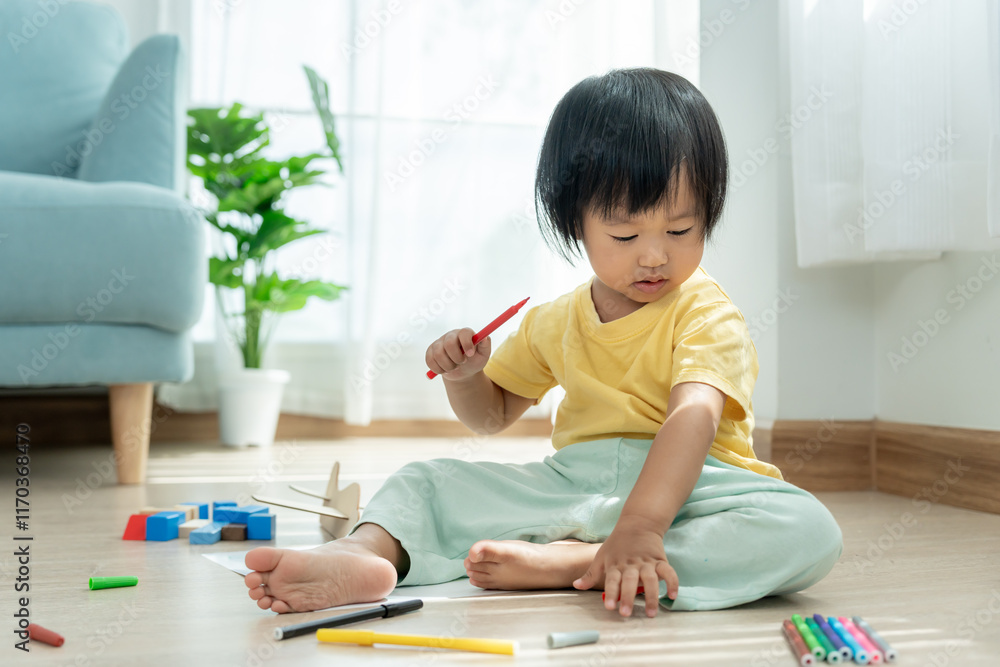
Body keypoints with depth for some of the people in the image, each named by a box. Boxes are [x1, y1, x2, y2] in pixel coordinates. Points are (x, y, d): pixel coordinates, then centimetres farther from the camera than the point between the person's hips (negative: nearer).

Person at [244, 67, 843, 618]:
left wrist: (640, 526, -43)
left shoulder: (705, 313, -8)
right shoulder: (556, 323, 11)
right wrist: (465, 376, -2)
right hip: (573, 490, 4)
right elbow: (492, 413, 24)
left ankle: (571, 563, -40)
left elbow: (694, 415, -27)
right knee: (429, 480, -2)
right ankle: (369, 554, -33)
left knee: (811, 533, -34)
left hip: (689, 488, -4)